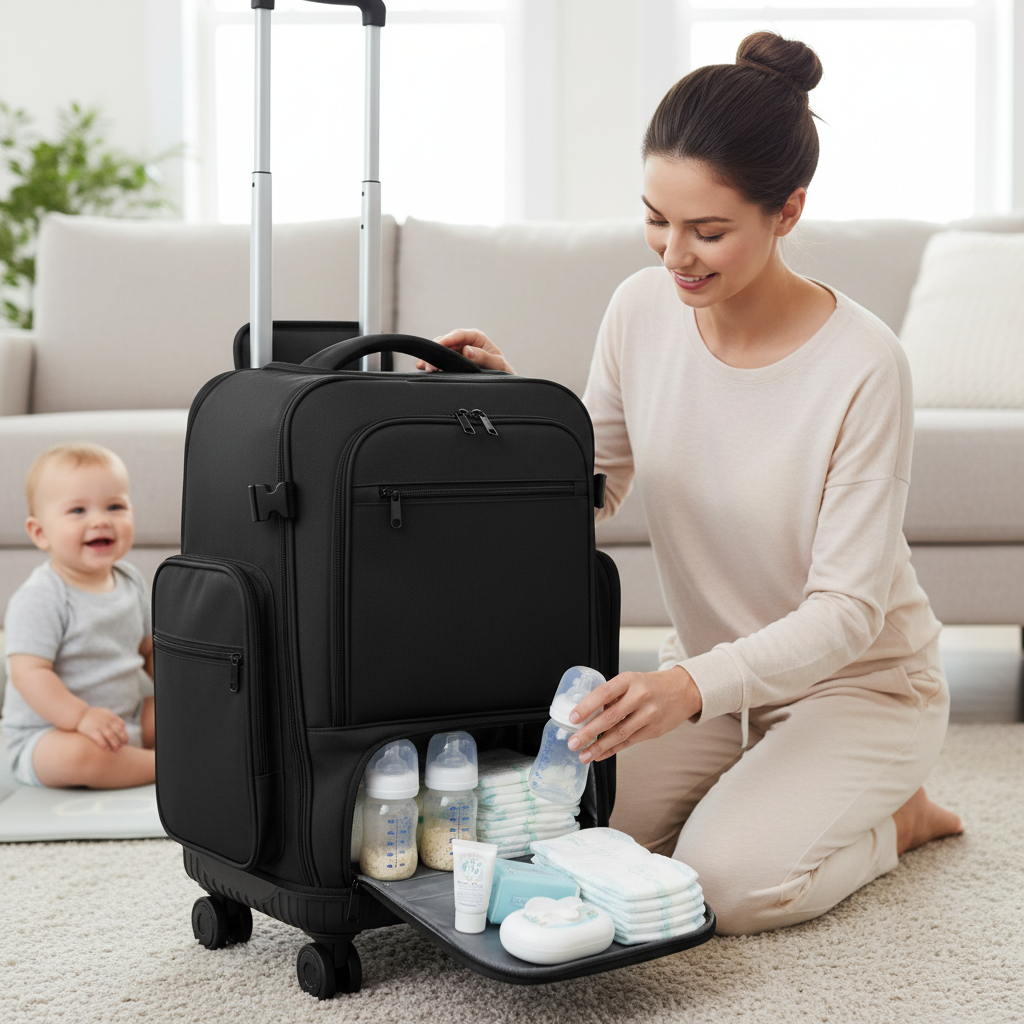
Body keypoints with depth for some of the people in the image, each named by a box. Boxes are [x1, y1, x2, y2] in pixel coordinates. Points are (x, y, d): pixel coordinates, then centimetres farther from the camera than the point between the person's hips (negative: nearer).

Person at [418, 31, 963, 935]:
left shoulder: (863, 367, -25)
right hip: (710, 674, 5)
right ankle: (750, 789, 15)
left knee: (726, 885, -23)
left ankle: (898, 812, 8)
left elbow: (845, 610, -23)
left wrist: (693, 687, -38)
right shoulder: (642, 309, -10)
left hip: (859, 681, -5)